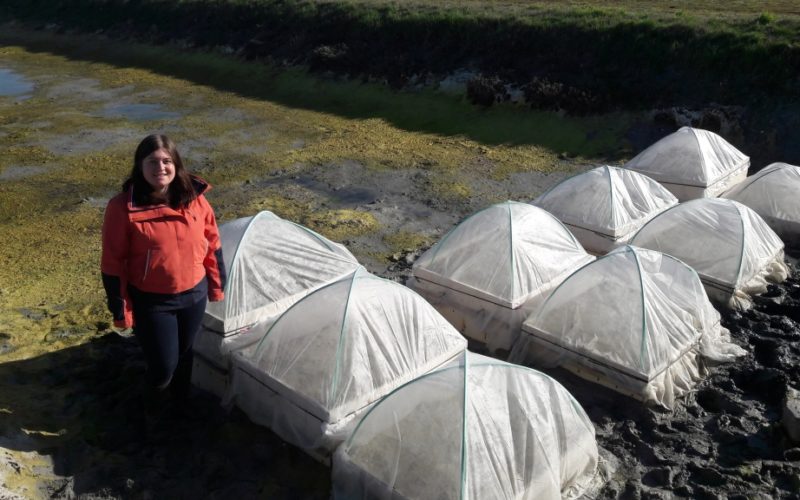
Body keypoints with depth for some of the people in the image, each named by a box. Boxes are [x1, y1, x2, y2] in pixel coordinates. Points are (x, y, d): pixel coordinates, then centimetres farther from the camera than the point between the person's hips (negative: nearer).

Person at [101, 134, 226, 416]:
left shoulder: (194, 198, -8)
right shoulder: (123, 208, -19)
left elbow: (212, 244, 4)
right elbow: (113, 263, -13)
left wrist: (216, 285, 9)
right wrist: (120, 309, -10)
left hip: (194, 295, 4)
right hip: (150, 303, -3)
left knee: (184, 354, 22)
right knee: (163, 365, 4)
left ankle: (181, 403, 50)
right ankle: (154, 412, 37)